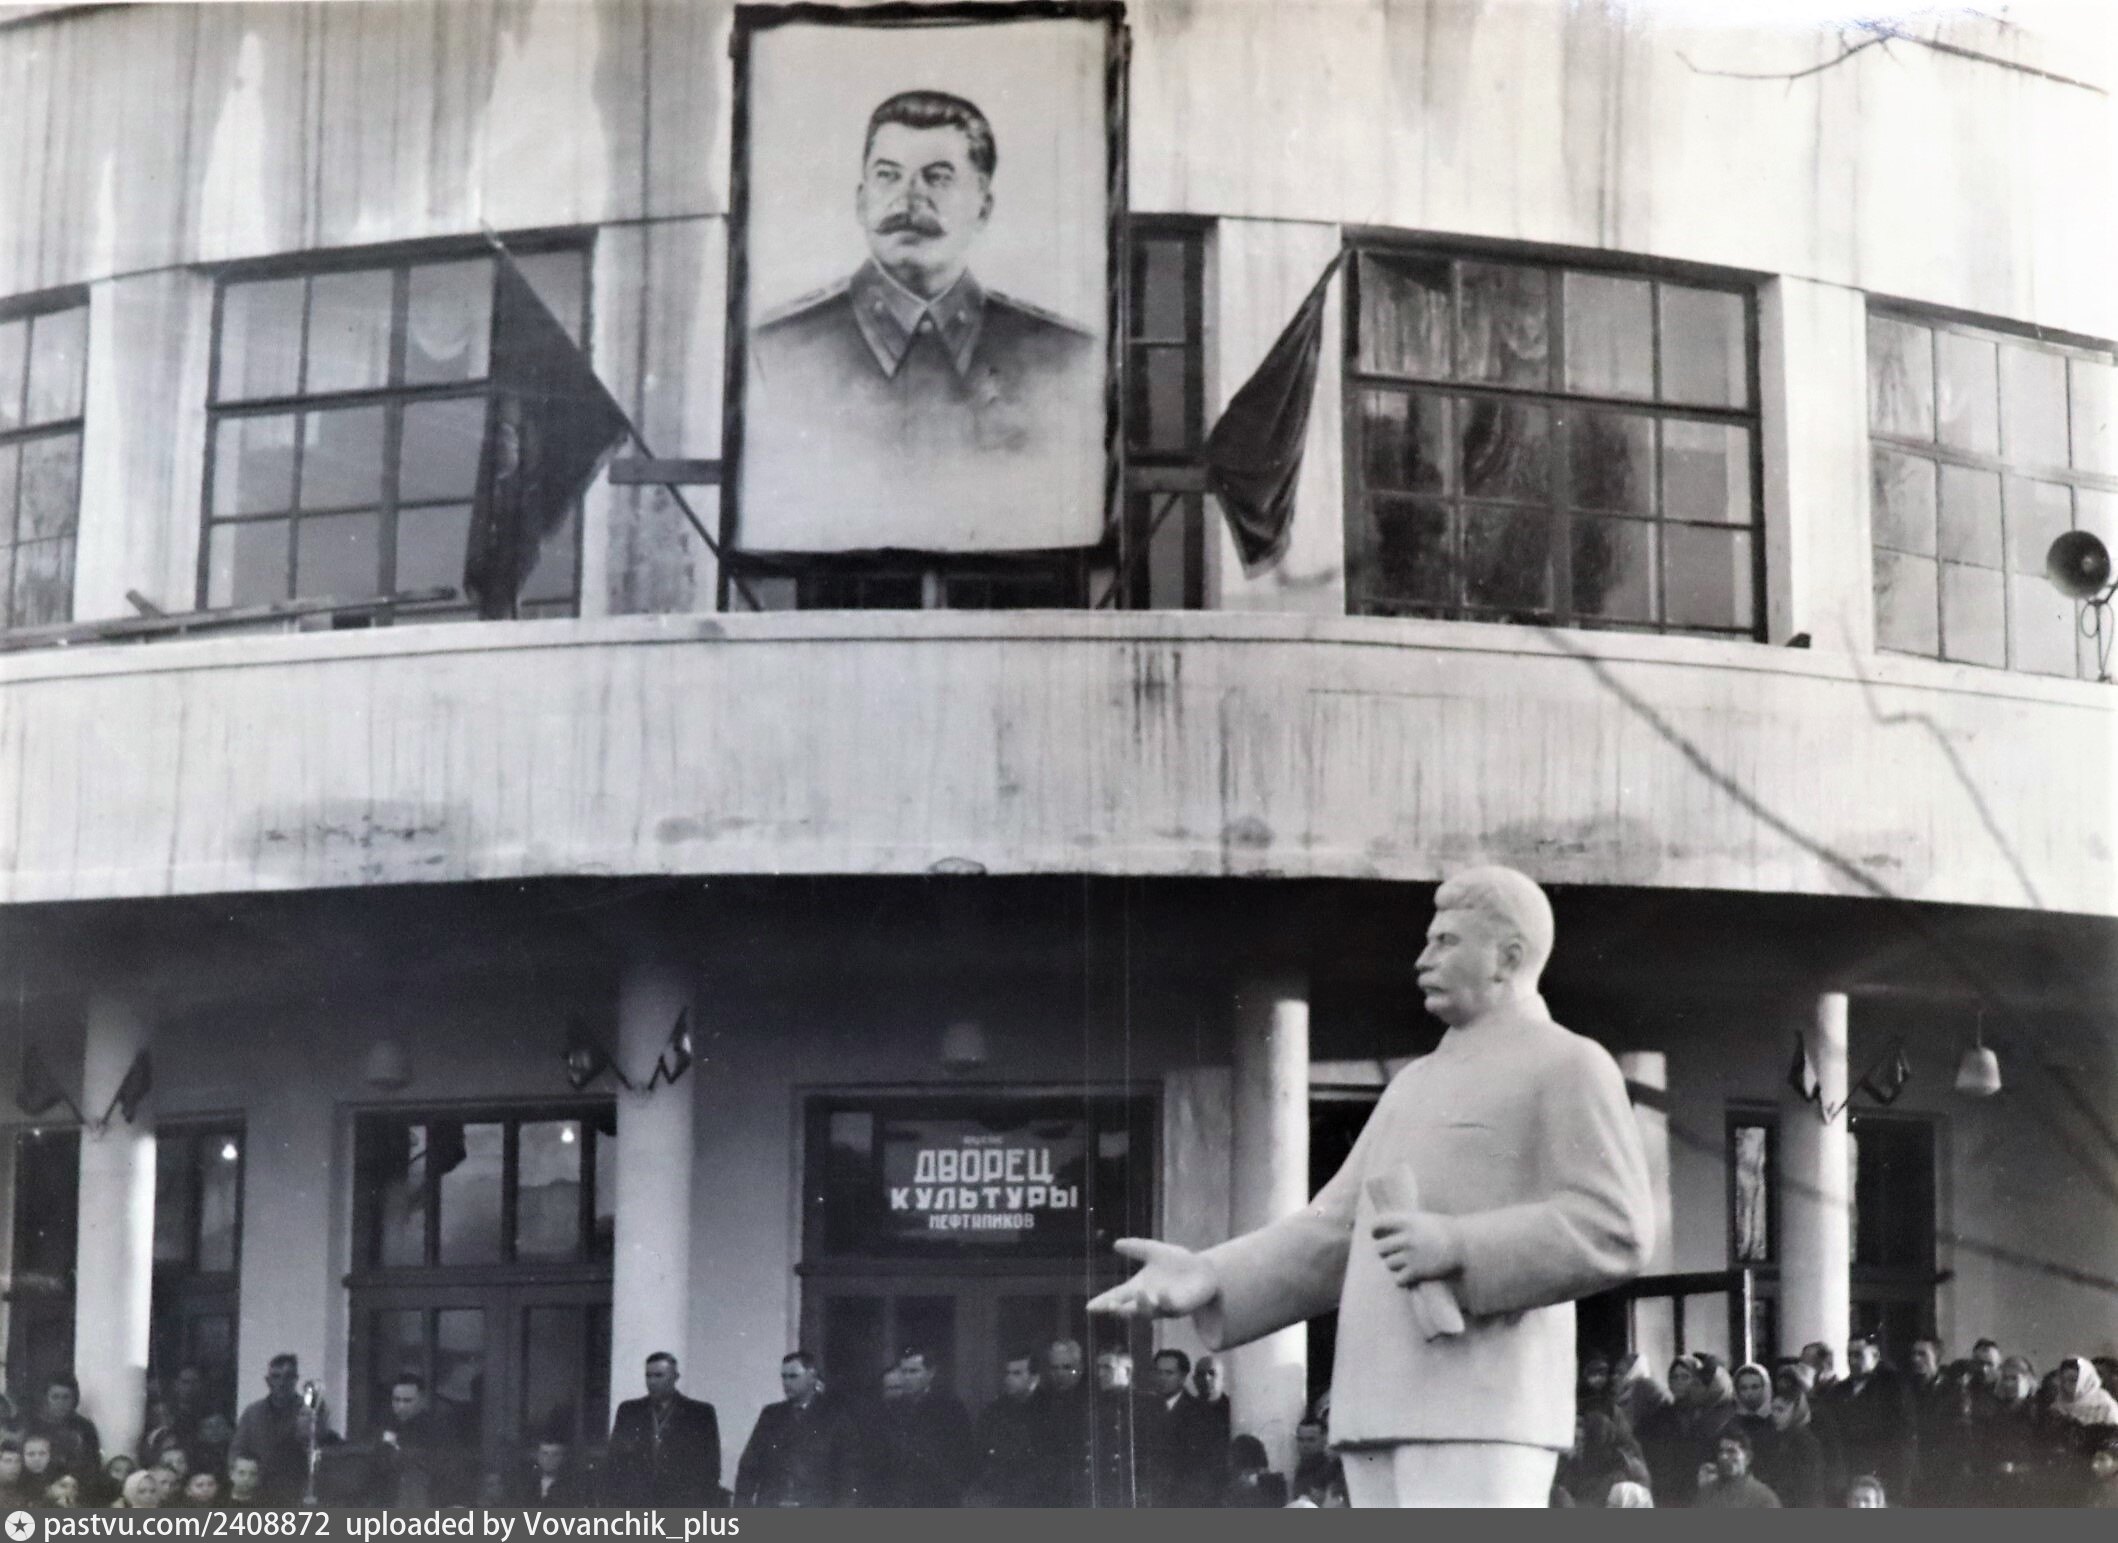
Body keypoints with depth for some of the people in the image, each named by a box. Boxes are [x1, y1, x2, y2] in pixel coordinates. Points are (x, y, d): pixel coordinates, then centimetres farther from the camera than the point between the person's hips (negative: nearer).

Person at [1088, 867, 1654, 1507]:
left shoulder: (1568, 1067, 2)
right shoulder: (1416, 1081, 26)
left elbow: (1616, 1229, -10)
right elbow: (1333, 1231, 20)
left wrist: (1459, 1246, -19)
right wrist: (1215, 1275, 3)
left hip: (1481, 1409, -8)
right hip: (1381, 1409, 8)